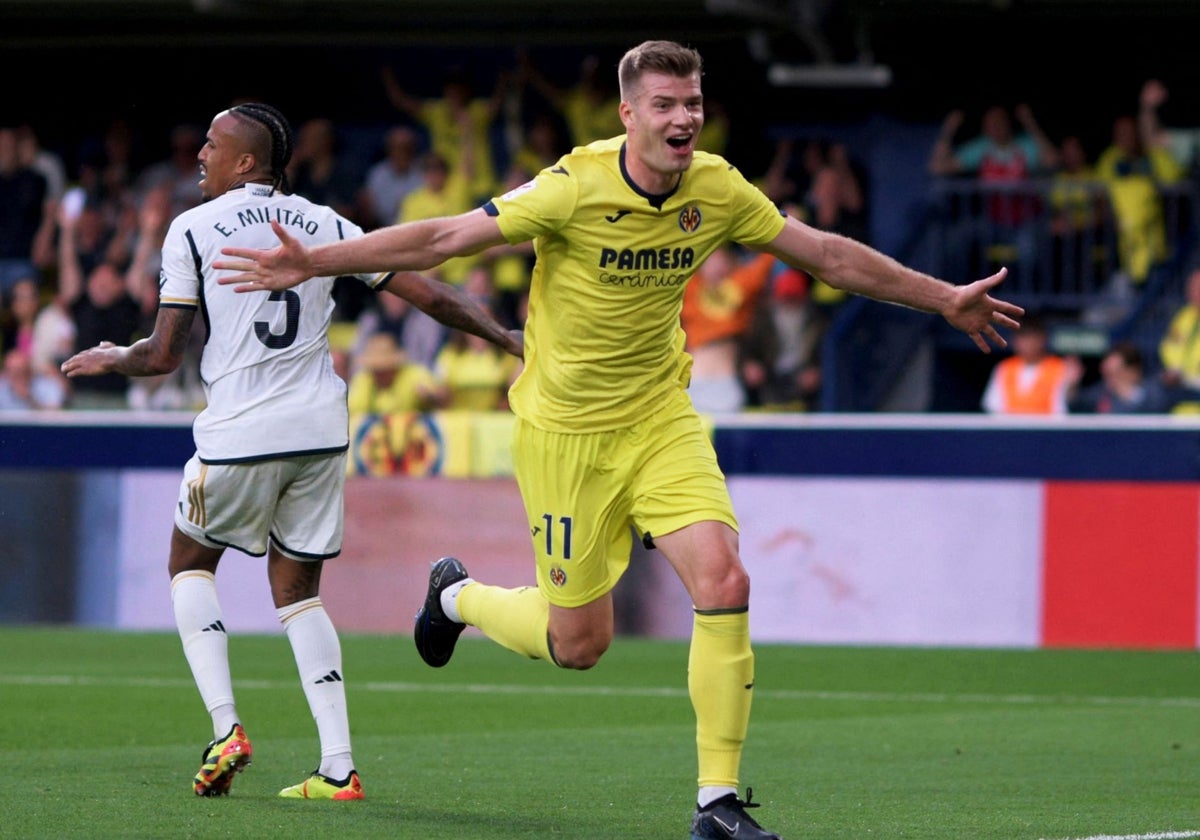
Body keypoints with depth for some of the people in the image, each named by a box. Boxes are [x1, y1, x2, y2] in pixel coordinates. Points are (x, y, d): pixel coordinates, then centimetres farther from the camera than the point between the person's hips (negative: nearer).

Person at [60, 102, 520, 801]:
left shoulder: (192, 230, -2)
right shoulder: (325, 224, 9)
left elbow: (163, 356, -2)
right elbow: (429, 295, 9)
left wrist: (110, 359, 19)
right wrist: (508, 337, 21)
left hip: (239, 432, -4)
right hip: (322, 428, 4)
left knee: (190, 563, 20)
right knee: (298, 590, 15)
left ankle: (226, 728, 3)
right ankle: (338, 767, 4)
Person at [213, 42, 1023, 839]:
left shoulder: (718, 190, -6)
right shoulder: (577, 187, -19)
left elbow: (828, 253, 7)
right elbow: (443, 238, -18)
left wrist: (945, 298, 11)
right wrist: (312, 262, -23)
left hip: (663, 420, 4)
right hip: (566, 433, -4)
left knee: (724, 582, -17)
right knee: (578, 643, 4)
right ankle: (458, 596, 37)